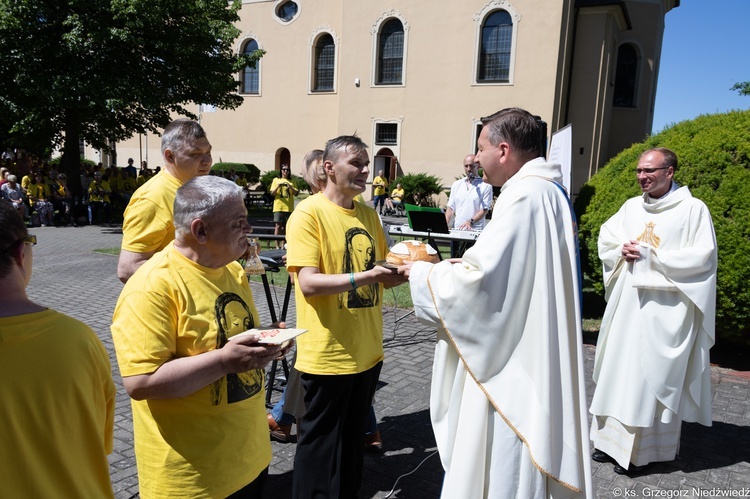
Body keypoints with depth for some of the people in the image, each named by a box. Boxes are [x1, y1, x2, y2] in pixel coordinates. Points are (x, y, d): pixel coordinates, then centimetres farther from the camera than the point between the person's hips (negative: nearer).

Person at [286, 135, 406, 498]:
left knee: (354, 438, 21)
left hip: (367, 351, 7)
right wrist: (364, 277, -28)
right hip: (327, 355, -7)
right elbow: (308, 283, -20)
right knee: (320, 444, 9)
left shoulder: (368, 214, 10)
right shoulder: (309, 213, -12)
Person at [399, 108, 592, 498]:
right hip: (529, 355, 10)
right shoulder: (548, 192, 11)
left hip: (512, 363, -10)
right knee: (518, 461, 21)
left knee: (501, 465, 5)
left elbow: (478, 279, -24)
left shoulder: (526, 195, -20)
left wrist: (422, 272, -8)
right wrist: (449, 265, 10)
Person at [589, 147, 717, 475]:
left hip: (664, 309, -6)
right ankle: (614, 439, 20)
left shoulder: (693, 209, -6)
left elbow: (702, 257, -12)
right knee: (618, 368, 8)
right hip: (626, 303, 6)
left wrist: (650, 255, -15)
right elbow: (606, 238, 15)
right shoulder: (632, 206, 11)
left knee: (649, 374, -1)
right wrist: (623, 250, -6)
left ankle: (641, 450, 11)